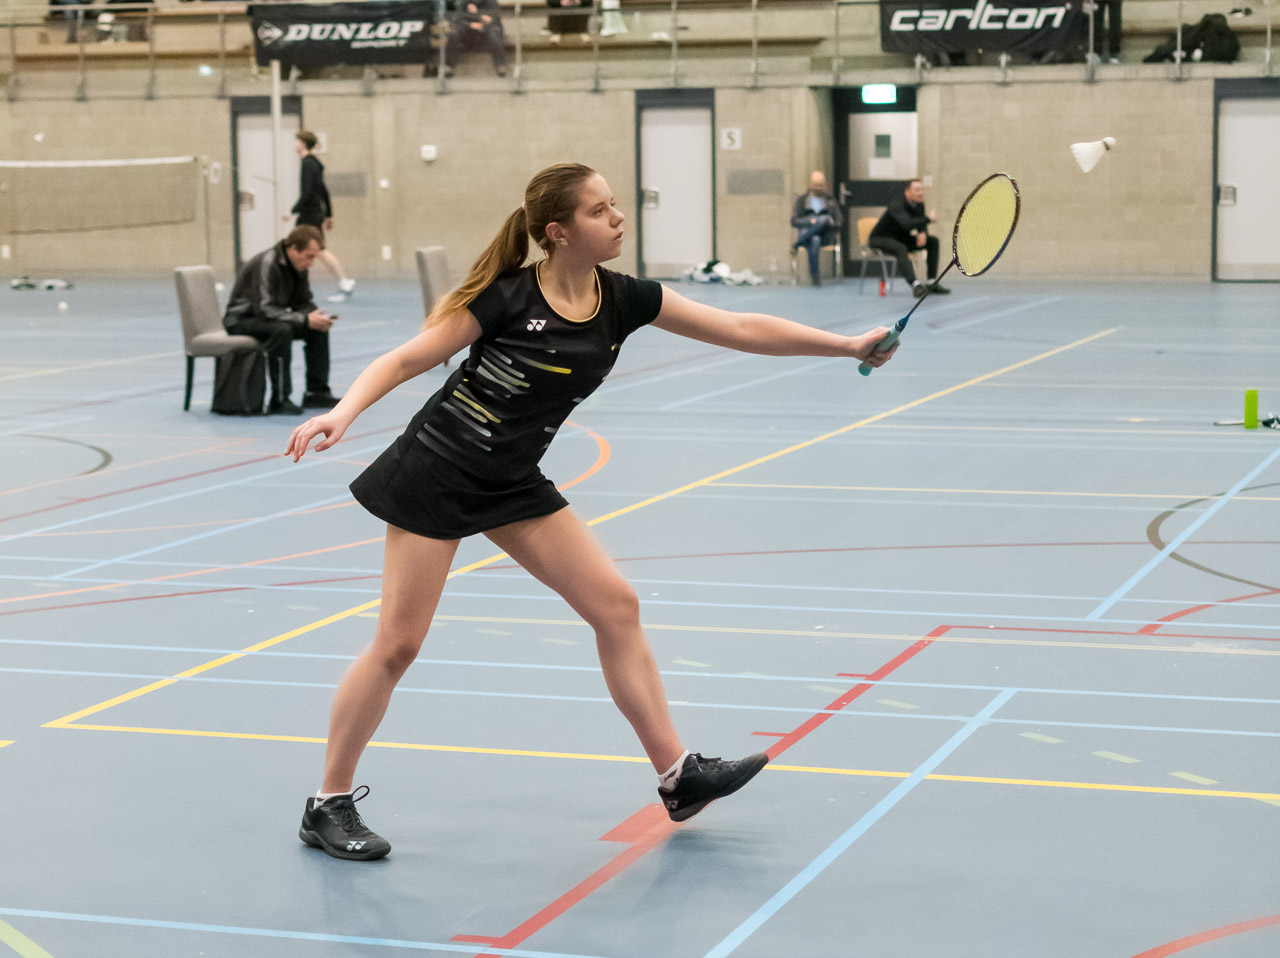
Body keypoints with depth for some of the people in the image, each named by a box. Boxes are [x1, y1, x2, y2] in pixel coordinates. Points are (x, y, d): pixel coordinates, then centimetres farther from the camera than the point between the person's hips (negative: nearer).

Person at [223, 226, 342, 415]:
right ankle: (279, 400, -30)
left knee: (319, 329, -5)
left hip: (268, 319, 9)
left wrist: (317, 317, -14)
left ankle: (317, 392, -1)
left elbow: (303, 302, 9)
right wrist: (305, 319, -35)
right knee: (281, 330, -36)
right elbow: (264, 310, -32)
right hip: (242, 320, -9)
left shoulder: (297, 266, 0)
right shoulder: (266, 264, -27)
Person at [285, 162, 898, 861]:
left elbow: (741, 329, -2)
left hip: (513, 483, 6)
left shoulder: (623, 300, -4)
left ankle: (676, 775, 9)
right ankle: (330, 804, 10)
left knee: (615, 605, 0)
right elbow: (403, 362, -15)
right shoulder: (508, 298, -20)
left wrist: (849, 345, -4)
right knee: (398, 645, -5)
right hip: (434, 475, -6)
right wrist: (343, 412, -32)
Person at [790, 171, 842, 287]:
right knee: (815, 241, -40)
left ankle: (797, 244, -25)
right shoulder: (802, 200, 15)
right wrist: (810, 222, -17)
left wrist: (831, 224, -14)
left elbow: (838, 224, 12)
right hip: (807, 233, -1)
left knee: (824, 218, -34)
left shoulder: (831, 200, 18)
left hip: (825, 236, 1)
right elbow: (794, 221, 3)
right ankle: (815, 274, -31)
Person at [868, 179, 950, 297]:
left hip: (900, 238, 9)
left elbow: (921, 224, 11)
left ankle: (932, 282, -5)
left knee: (933, 241, 0)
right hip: (879, 239, -9)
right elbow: (907, 224, -42)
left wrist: (923, 234, -13)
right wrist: (928, 218, -33)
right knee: (901, 248, -39)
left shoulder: (919, 205, -1)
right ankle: (915, 285, -50)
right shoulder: (896, 204, -27)